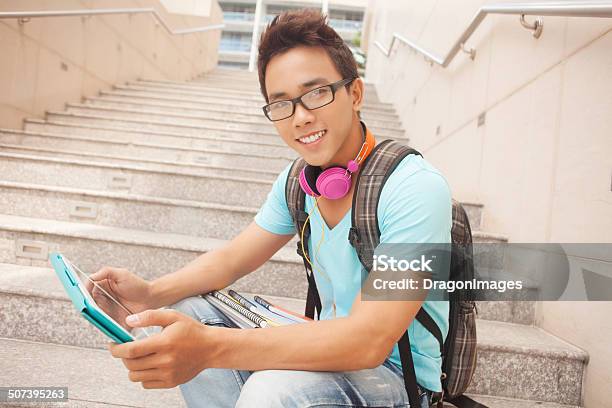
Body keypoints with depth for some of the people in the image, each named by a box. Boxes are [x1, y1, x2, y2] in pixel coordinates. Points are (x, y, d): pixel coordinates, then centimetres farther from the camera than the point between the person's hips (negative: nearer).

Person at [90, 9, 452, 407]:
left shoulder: (415, 188, -25)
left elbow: (369, 340, -33)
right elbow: (231, 259, 7)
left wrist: (210, 347, -41)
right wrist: (151, 293, -12)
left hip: (401, 376, -6)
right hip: (333, 352, 7)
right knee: (186, 314, 0)